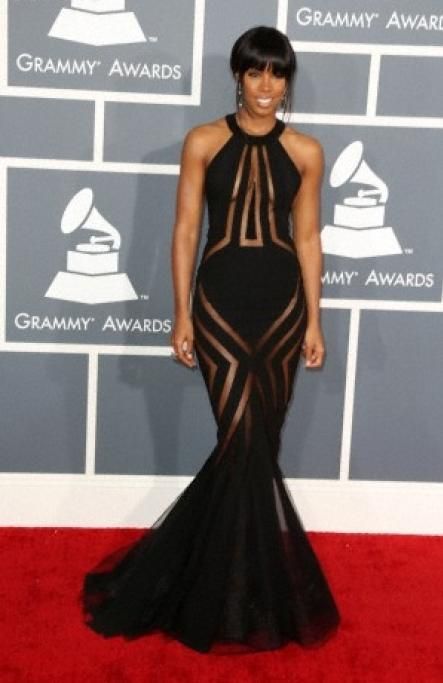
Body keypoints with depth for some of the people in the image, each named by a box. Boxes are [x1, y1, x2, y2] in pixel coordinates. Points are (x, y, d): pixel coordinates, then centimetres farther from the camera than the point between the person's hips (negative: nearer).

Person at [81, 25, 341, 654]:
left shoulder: (305, 152, 6)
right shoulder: (204, 142, 1)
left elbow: (307, 238, 7)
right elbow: (186, 231, 0)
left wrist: (314, 320, 4)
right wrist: (182, 313, -5)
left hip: (281, 300, 3)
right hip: (220, 297, -2)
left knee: (256, 442, 5)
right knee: (245, 441, -7)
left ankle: (199, 570, 23)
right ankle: (247, 591, 11)